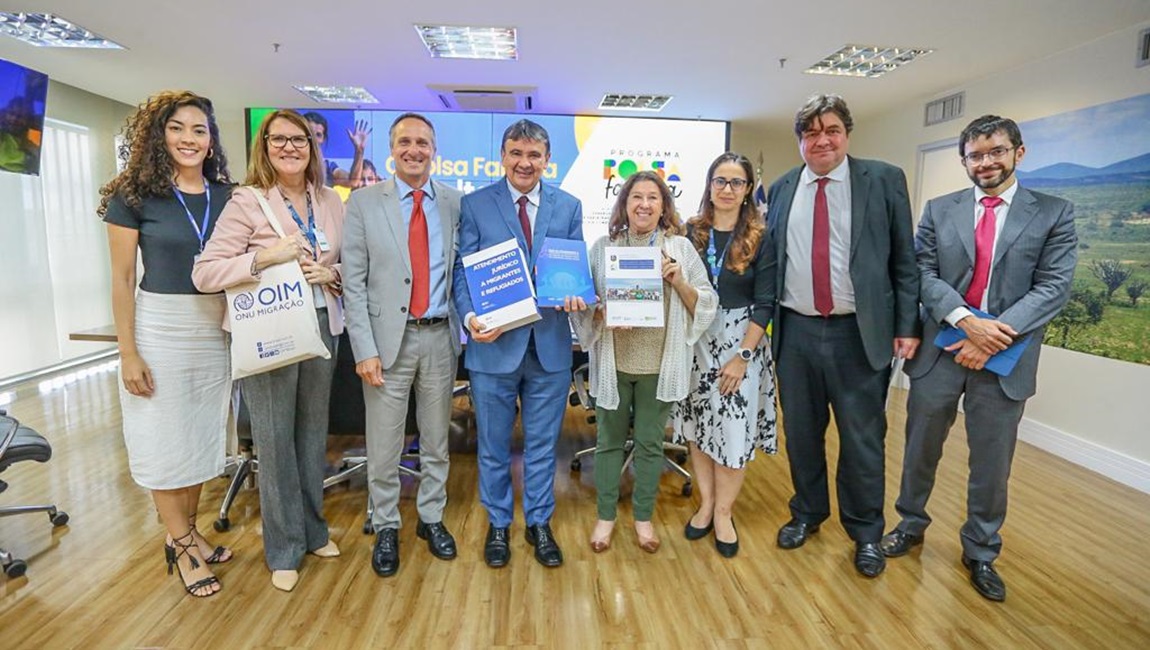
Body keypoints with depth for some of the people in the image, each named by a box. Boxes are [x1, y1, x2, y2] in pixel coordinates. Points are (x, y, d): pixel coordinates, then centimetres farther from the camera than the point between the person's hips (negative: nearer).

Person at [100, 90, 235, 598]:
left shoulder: (226, 196, 4)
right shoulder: (134, 195, -5)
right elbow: (121, 279, -6)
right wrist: (128, 353, -11)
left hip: (215, 331, 4)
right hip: (158, 328, -3)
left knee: (202, 435, 13)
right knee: (165, 438, 6)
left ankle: (185, 533, 31)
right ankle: (182, 546, 21)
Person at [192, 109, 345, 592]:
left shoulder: (330, 202, 7)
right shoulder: (246, 202, -7)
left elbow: (348, 264, 13)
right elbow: (204, 274, -11)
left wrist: (330, 273, -8)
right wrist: (266, 257, -22)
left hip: (321, 326, 4)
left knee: (313, 432, 15)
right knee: (274, 439, 4)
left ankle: (312, 530, 34)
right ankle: (284, 548, 22)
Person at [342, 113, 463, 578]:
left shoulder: (455, 204, 5)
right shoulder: (364, 203, 0)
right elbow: (354, 282, -3)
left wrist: (462, 331, -1)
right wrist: (365, 349, -10)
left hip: (439, 337, 2)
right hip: (388, 337, -1)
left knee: (436, 440, 15)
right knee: (383, 446, 7)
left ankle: (431, 518, 34)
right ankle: (386, 527, 29)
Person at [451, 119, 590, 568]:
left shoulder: (569, 207, 6)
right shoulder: (475, 205, 0)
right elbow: (463, 271, -2)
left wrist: (577, 296, -15)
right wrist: (470, 318, -19)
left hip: (550, 344, 2)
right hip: (493, 344, -1)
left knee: (542, 445, 15)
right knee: (494, 447, 14)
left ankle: (539, 523, 35)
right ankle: (498, 524, 35)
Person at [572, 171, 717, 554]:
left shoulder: (680, 247, 2)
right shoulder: (603, 247, 2)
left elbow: (707, 306, 2)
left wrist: (678, 281, -14)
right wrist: (602, 314, -17)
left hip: (659, 363, 0)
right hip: (613, 362, 0)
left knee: (650, 443, 12)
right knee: (610, 441, 12)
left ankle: (643, 517, 32)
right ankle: (605, 516, 30)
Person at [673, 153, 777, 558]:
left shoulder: (760, 239, -4)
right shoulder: (690, 232, 3)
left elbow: (764, 304, -6)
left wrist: (742, 356, -12)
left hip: (741, 341, -2)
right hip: (696, 340, 3)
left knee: (734, 428, 2)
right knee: (698, 424, 10)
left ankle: (723, 512, 21)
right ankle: (705, 503, 28)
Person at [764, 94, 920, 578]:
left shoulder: (884, 180, 0)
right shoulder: (780, 190, 8)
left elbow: (905, 259, 0)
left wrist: (907, 327, -4)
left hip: (859, 333, -2)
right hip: (795, 332, 3)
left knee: (863, 438, 8)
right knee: (801, 432, 14)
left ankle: (866, 532, 29)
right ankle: (807, 513, 36)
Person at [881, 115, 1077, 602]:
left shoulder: (1053, 214, 2)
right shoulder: (939, 210, 5)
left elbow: (1054, 286, -6)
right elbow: (923, 272, -3)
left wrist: (994, 336, -17)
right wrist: (965, 319, -18)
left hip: (1004, 357, -1)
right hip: (939, 349, 1)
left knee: (992, 463, 10)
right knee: (921, 448, 14)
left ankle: (981, 553, 32)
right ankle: (910, 525, 37)